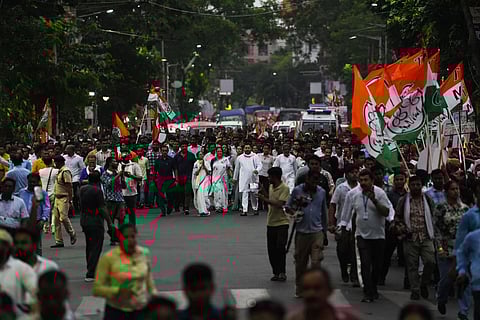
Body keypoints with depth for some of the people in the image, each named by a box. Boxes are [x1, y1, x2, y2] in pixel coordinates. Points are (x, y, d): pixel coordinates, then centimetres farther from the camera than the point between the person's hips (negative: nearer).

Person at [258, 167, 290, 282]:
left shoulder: (284, 188, -13)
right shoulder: (271, 187, 12)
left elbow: (280, 204, -21)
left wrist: (265, 199, -19)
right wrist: (264, 193, 8)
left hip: (282, 222, -8)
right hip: (271, 222, 8)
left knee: (280, 248, -11)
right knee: (271, 249, 6)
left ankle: (282, 272, -4)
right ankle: (276, 272, 14)